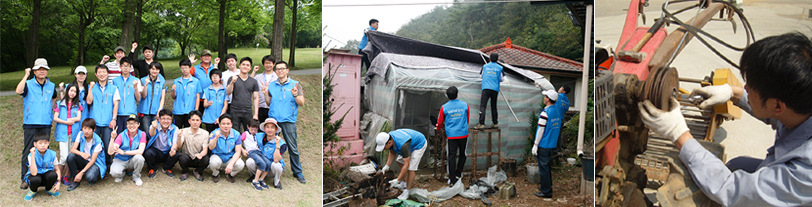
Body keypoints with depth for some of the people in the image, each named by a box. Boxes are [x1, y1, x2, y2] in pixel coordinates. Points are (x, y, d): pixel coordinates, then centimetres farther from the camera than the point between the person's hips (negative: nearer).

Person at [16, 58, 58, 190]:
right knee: (28, 151, -2)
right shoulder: (28, 84, -1)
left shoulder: (51, 86, 11)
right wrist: (26, 75, -18)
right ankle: (25, 179, 4)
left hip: (46, 124, 3)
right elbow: (18, 91, -23)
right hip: (30, 124, -3)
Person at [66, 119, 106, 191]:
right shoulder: (80, 135, -7)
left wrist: (81, 173, -26)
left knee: (90, 178, -35)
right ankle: (76, 181, -10)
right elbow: (73, 149, -12)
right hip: (84, 160, 5)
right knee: (70, 156, -26)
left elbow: (93, 160, -20)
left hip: (95, 162, -5)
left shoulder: (97, 141, -21)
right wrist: (81, 153, -36)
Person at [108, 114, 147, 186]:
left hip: (133, 160, 1)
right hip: (120, 160, 0)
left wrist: (123, 152, -24)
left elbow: (140, 151, -21)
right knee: (114, 172, -32)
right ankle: (121, 175, 10)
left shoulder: (142, 134, -10)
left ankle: (136, 177, -4)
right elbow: (110, 152, -19)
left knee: (139, 158, -34)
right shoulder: (122, 135, -11)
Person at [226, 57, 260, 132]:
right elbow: (228, 93, -6)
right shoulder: (232, 79, 6)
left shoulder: (254, 82, 11)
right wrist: (232, 82, -24)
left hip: (248, 112, 1)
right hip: (235, 112, -1)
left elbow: (256, 98, 9)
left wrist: (256, 114, 1)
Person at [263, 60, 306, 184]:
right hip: (273, 119, 3)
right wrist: (265, 94, 0)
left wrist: (295, 95, -19)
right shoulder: (271, 85, 13)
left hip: (288, 120, -3)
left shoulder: (295, 84, 4)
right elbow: (269, 104, 17)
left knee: (293, 147, -2)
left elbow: (302, 103, -1)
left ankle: (297, 172, 7)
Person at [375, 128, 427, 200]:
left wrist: (397, 180, -33)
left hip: (419, 145, -8)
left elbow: (406, 165, -35)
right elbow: (392, 153, 0)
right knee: (400, 161, 11)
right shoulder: (389, 137, -18)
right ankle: (404, 183, 23)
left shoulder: (403, 145, -41)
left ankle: (407, 192, -1)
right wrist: (387, 166, -11)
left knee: (410, 168, -12)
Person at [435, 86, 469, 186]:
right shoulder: (465, 105, -1)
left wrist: (438, 128, 29)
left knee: (452, 156, 2)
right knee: (462, 154, 20)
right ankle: (458, 173, 27)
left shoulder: (444, 107, -5)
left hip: (451, 135, -1)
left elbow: (440, 122, 6)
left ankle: (452, 179, 4)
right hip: (463, 134, 1)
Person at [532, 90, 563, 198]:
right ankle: (548, 186, 31)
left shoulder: (545, 113, -19)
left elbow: (541, 130, -17)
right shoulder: (558, 110, 6)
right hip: (552, 144, 8)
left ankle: (546, 191, 5)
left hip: (543, 145, -8)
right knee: (546, 166, 20)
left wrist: (535, 145, -12)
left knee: (543, 167, 0)